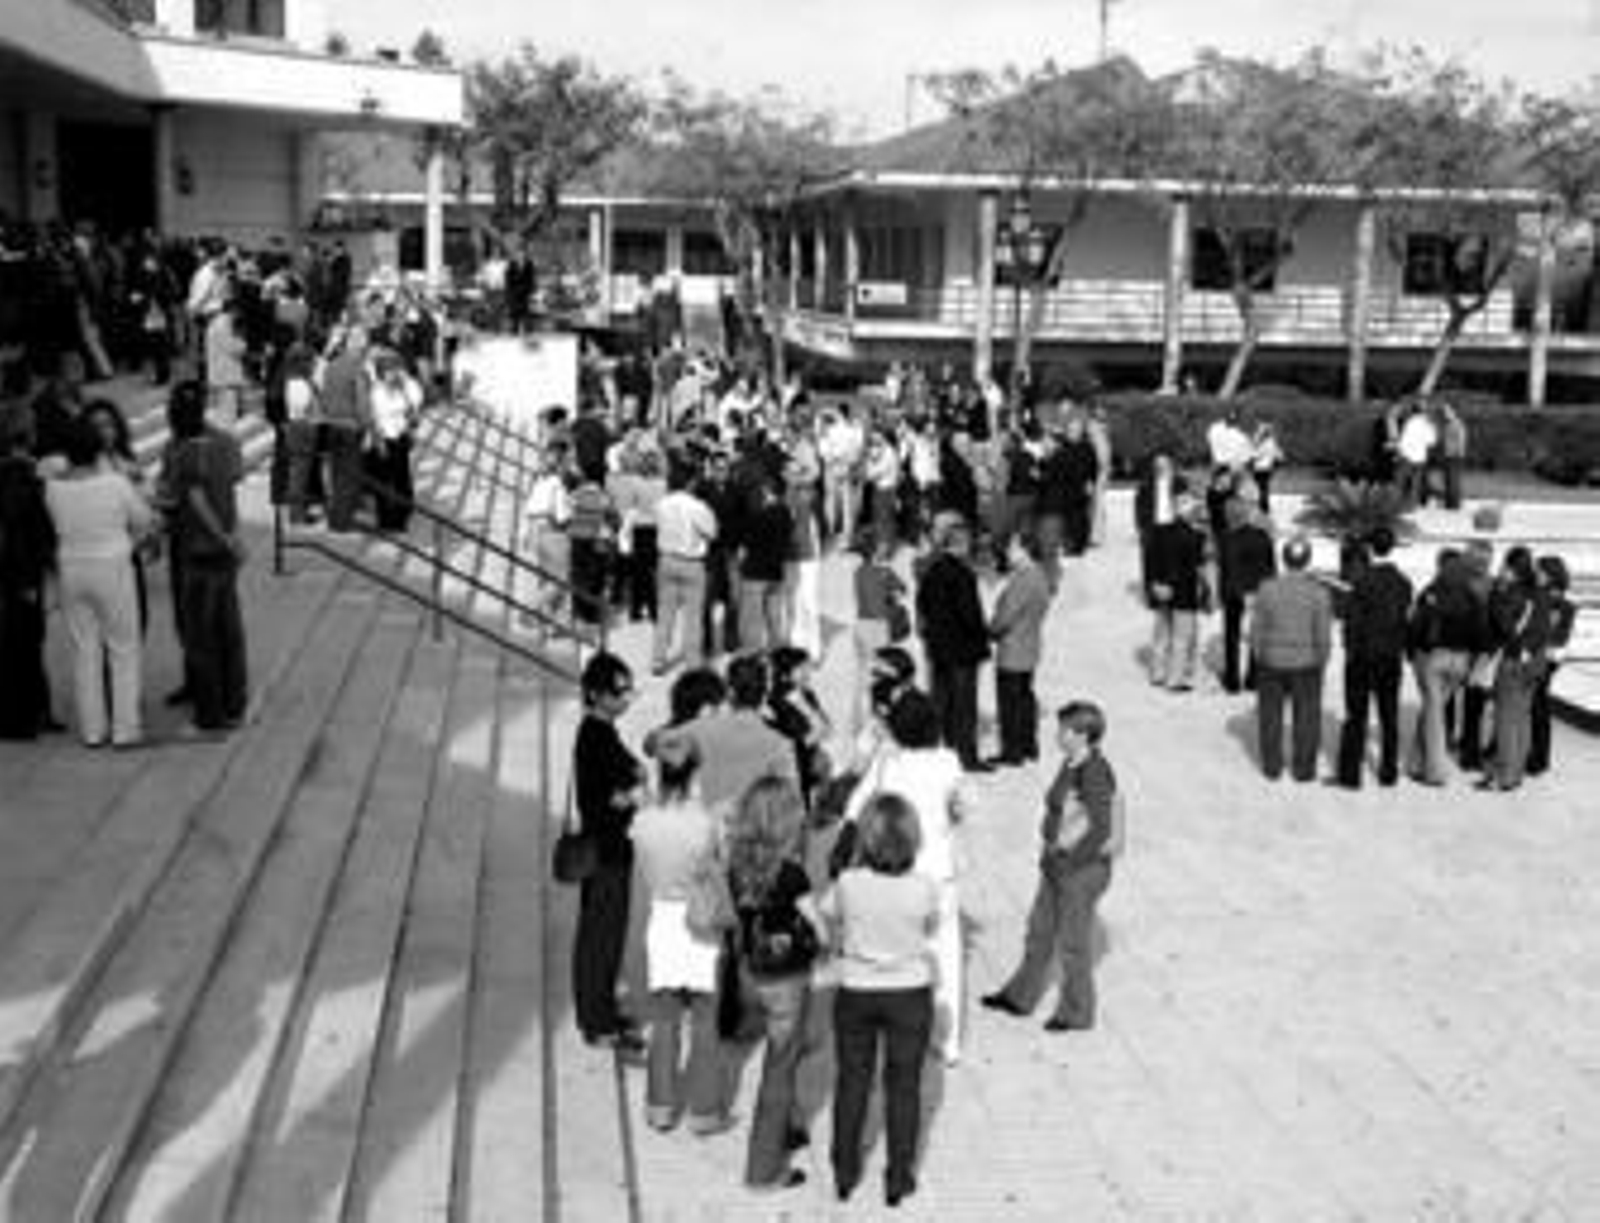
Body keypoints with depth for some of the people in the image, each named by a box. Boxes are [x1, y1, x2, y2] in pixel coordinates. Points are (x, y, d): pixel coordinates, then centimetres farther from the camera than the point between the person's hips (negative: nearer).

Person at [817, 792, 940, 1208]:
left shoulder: (848, 884, -19)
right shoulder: (925, 888, -19)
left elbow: (825, 912, 1)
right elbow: (931, 930, -1)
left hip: (856, 993, 1)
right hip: (909, 994, -1)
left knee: (851, 1082, 17)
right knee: (903, 1086, 14)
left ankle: (845, 1174, 30)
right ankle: (899, 1179, 24)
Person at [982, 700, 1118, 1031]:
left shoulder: (1094, 772, -25)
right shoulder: (1071, 763, 2)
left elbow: (1100, 831, -24)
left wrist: (1069, 860, -18)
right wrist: (1049, 851, 11)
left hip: (1082, 869, -9)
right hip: (1057, 865, 9)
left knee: (1073, 943, 7)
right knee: (1039, 931, 21)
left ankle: (1077, 1013, 25)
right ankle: (1021, 997, 37)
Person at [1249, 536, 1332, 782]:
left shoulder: (1267, 589, -10)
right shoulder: (1319, 592, -13)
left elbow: (1257, 629, -5)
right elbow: (1323, 635, -9)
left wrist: (1259, 658, 9)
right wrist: (1321, 664, 5)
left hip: (1271, 663, 1)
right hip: (1306, 663, -1)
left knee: (1270, 715, 15)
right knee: (1306, 717, 12)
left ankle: (1272, 767, 21)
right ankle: (1303, 769, 18)